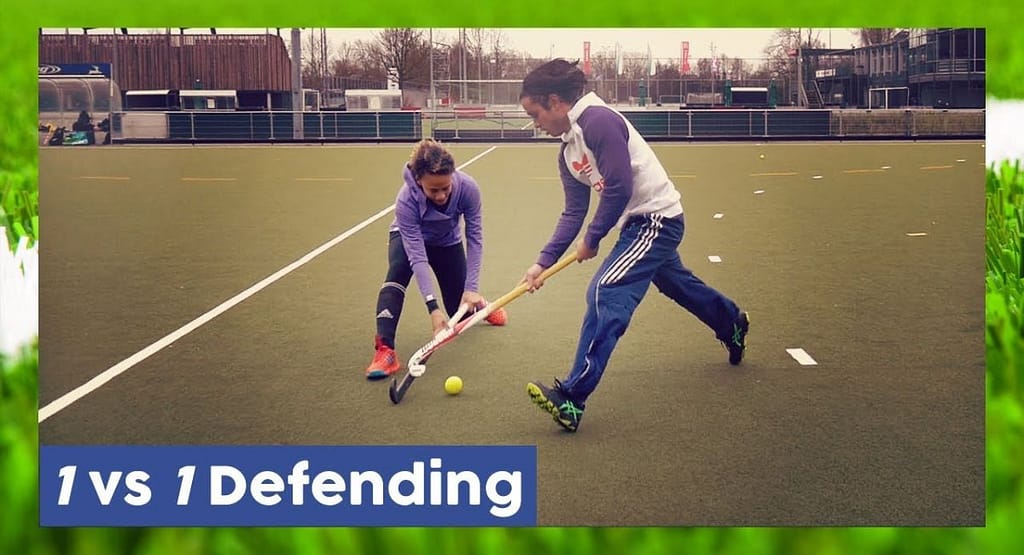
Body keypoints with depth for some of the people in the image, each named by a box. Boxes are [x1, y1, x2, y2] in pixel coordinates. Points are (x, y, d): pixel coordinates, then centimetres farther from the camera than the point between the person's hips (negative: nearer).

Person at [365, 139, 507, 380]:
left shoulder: (468, 188, -35)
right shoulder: (406, 200, -40)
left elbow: (474, 238, -26)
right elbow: (417, 255, -41)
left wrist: (472, 289, -30)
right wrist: (432, 307, -47)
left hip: (448, 242, 2)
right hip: (409, 237, -2)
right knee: (397, 272, -36)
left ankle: (478, 303, 44)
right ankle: (385, 349, -37)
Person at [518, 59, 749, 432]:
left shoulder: (598, 120, -21)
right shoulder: (568, 152, 8)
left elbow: (619, 188, -24)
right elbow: (573, 212, 9)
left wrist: (592, 239, -13)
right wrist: (544, 261, 1)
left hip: (657, 218, -10)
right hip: (640, 223, 10)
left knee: (605, 293, -20)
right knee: (680, 286, 30)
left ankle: (572, 398, -24)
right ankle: (732, 325, 58)